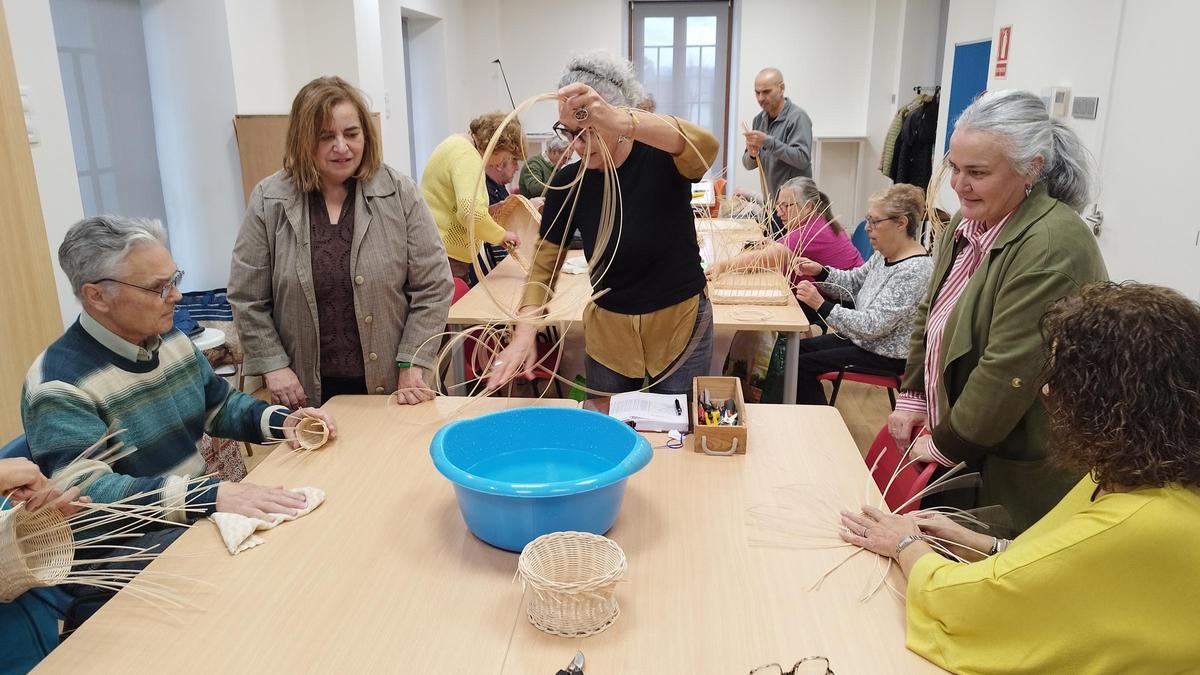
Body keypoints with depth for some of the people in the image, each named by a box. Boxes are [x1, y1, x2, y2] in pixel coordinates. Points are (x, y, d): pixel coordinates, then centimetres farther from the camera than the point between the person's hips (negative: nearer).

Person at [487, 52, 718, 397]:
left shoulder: (660, 158, -16)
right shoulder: (568, 183, -8)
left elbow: (706, 146, -39)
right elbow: (545, 264, -4)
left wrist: (622, 122, -55)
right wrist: (524, 334, -21)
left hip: (681, 325, -2)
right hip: (607, 329, 3)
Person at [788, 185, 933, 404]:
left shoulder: (914, 270, -27)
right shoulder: (884, 254, 0)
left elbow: (872, 326, -29)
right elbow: (854, 282, 14)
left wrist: (821, 305, -28)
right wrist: (820, 271, -5)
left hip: (888, 357, -9)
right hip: (863, 338, 9)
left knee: (803, 365, -9)